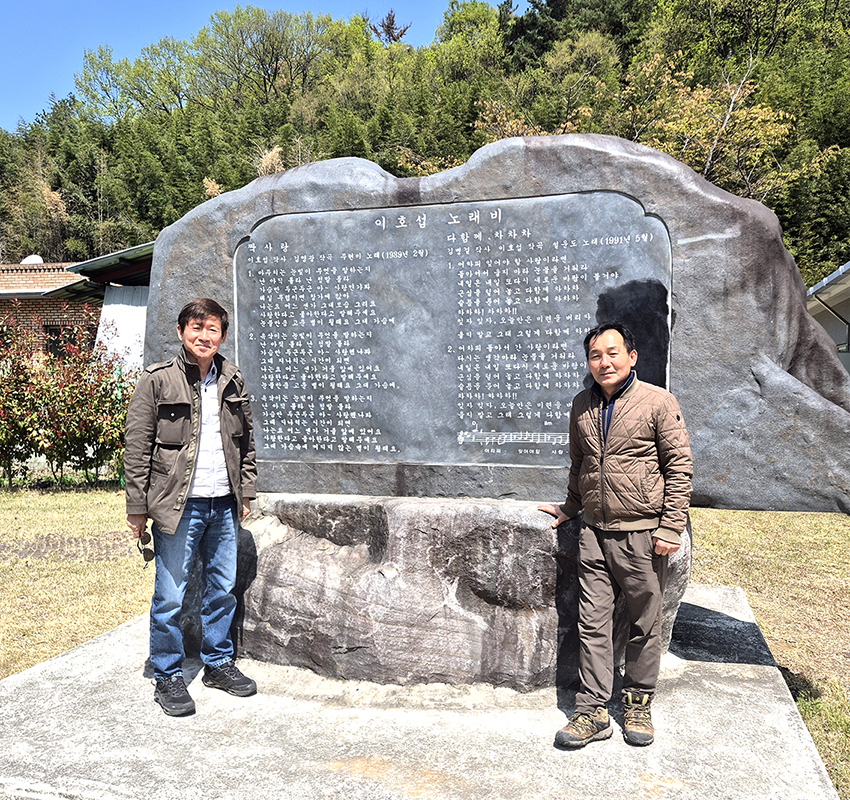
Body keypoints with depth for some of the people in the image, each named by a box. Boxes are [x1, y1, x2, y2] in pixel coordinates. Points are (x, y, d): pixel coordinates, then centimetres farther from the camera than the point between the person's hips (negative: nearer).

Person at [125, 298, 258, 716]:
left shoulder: (232, 381, 8)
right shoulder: (157, 380, -5)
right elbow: (137, 446, -6)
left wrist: (245, 491, 12)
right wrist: (137, 507, -7)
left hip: (223, 504, 5)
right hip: (177, 505, -4)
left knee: (222, 588, 14)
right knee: (170, 596, 4)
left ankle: (218, 663, 31)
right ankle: (168, 677, 20)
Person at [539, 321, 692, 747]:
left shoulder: (658, 402, -6)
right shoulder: (581, 406, 9)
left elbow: (680, 465, -5)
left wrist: (671, 527, -9)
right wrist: (569, 508, 20)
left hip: (641, 534, -4)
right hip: (594, 532, 4)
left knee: (644, 624, 9)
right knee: (592, 623, 5)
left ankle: (638, 705, 27)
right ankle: (592, 712, 16)